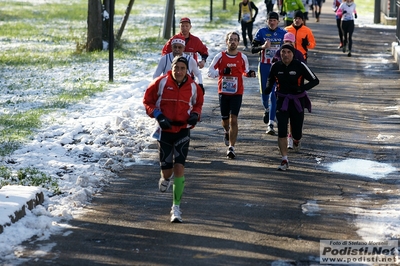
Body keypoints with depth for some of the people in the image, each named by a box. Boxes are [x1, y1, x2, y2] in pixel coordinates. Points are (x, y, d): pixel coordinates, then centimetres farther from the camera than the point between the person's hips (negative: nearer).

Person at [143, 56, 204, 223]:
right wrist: (158, 115, -15)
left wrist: (195, 115, -4)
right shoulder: (161, 82, -8)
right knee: (167, 171, 2)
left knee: (179, 168, -12)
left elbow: (198, 103, 17)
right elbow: (147, 100, 0)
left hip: (183, 130, 0)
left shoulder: (193, 87, -1)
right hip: (165, 130, 0)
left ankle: (176, 207, -5)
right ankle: (166, 178, 43)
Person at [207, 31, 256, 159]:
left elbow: (245, 72, 17)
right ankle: (227, 132, 49)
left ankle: (231, 147, -10)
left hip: (237, 93, -1)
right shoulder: (220, 56, -1)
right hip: (223, 92, 1)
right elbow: (210, 72, 1)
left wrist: (249, 74, -7)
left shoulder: (242, 57, 2)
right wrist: (222, 72, -17)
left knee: (233, 120, -11)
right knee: (225, 119, 12)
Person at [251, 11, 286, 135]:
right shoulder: (261, 32, 0)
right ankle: (267, 110, 44)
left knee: (274, 95, -9)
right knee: (264, 93, 9)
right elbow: (253, 49, 0)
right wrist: (263, 47, -18)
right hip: (264, 66, 1)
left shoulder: (283, 33, 0)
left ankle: (270, 124, -9)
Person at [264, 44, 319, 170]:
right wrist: (269, 87, -5)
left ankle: (296, 140, 45)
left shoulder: (300, 66, -12)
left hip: (297, 101, -1)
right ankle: (284, 160, -1)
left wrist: (302, 88, -24)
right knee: (281, 131, -11)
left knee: (297, 133, 4)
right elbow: (271, 79, 18)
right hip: (282, 101, 1)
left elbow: (315, 80, -7)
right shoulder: (276, 67, -3)